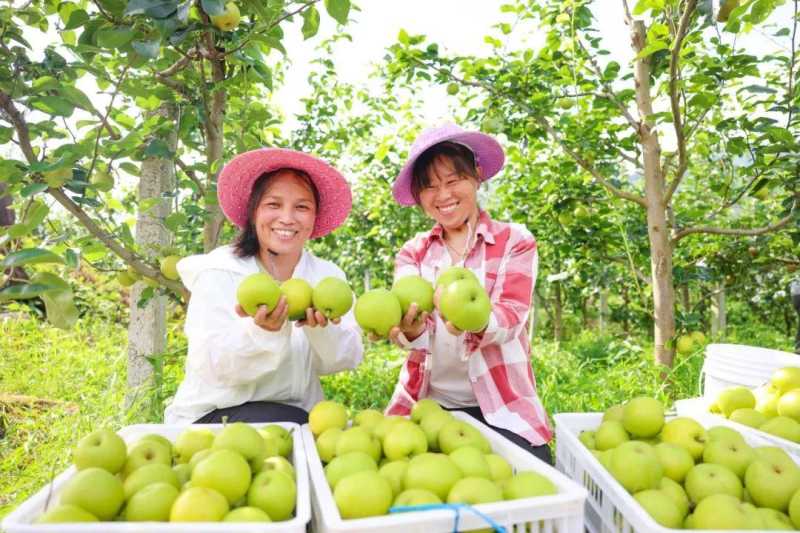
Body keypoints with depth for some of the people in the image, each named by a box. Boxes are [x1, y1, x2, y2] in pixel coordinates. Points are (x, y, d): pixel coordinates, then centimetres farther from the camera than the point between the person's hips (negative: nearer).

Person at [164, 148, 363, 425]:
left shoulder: (328, 275, 0)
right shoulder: (219, 273, -9)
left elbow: (347, 357, -9)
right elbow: (212, 365, -17)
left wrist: (322, 329, -30)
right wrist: (261, 331, -37)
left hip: (300, 416, 4)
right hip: (214, 415, -3)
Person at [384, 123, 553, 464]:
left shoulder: (515, 242, 0)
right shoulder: (413, 253, 7)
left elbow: (510, 317, -14)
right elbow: (405, 321, -8)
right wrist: (411, 329, -32)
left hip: (501, 407, -2)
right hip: (424, 404, 3)